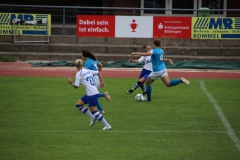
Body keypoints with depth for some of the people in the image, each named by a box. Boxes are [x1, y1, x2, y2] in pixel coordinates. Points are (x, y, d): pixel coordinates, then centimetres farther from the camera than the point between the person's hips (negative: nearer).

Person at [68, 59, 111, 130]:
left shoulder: (78, 74, -8)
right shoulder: (88, 71, 14)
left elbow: (76, 86, -8)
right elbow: (99, 73, 24)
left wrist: (70, 82, 8)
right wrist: (101, 82, 30)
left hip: (91, 94, -9)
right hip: (95, 92, 9)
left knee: (94, 111, -3)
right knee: (78, 104, 16)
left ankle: (107, 125, -2)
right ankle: (92, 117, 15)